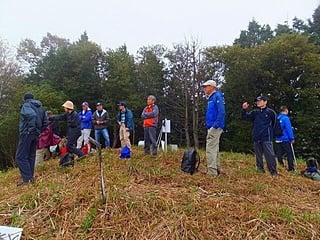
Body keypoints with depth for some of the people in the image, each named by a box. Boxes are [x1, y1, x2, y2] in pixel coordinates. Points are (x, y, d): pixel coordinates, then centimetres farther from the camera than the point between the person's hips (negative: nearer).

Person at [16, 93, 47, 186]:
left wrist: (31, 128, -19)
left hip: (27, 133, -7)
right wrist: (38, 130, 16)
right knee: (31, 156, 14)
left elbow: (32, 114, -29)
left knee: (20, 156, -4)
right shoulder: (40, 107, 16)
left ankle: (27, 179, -9)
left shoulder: (26, 105, -6)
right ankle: (31, 177, 18)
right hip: (35, 135, 8)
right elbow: (45, 122, 14)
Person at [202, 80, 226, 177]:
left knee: (210, 149, -10)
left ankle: (212, 172, -7)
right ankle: (216, 170, 25)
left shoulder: (217, 96, -9)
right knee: (214, 149, 15)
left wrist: (216, 125, -23)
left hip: (215, 127, -10)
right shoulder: (211, 98, 19)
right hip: (211, 127, 10)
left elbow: (222, 112, -20)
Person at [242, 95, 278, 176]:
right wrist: (244, 109, -11)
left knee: (270, 155, -6)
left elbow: (275, 123, 7)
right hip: (256, 138, 4)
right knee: (258, 155, 12)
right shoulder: (255, 112, 9)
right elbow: (245, 117, 4)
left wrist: (269, 131, 9)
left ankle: (273, 172, 3)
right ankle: (260, 170, 23)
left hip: (266, 138, -4)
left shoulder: (270, 112, -2)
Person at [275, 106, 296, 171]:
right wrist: (292, 138, -10)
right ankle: (291, 168, 4)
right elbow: (289, 129, -14)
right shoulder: (286, 118, -11)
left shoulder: (277, 118, 10)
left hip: (278, 140, 7)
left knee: (279, 154, 10)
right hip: (285, 139, -7)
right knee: (290, 154, 1)